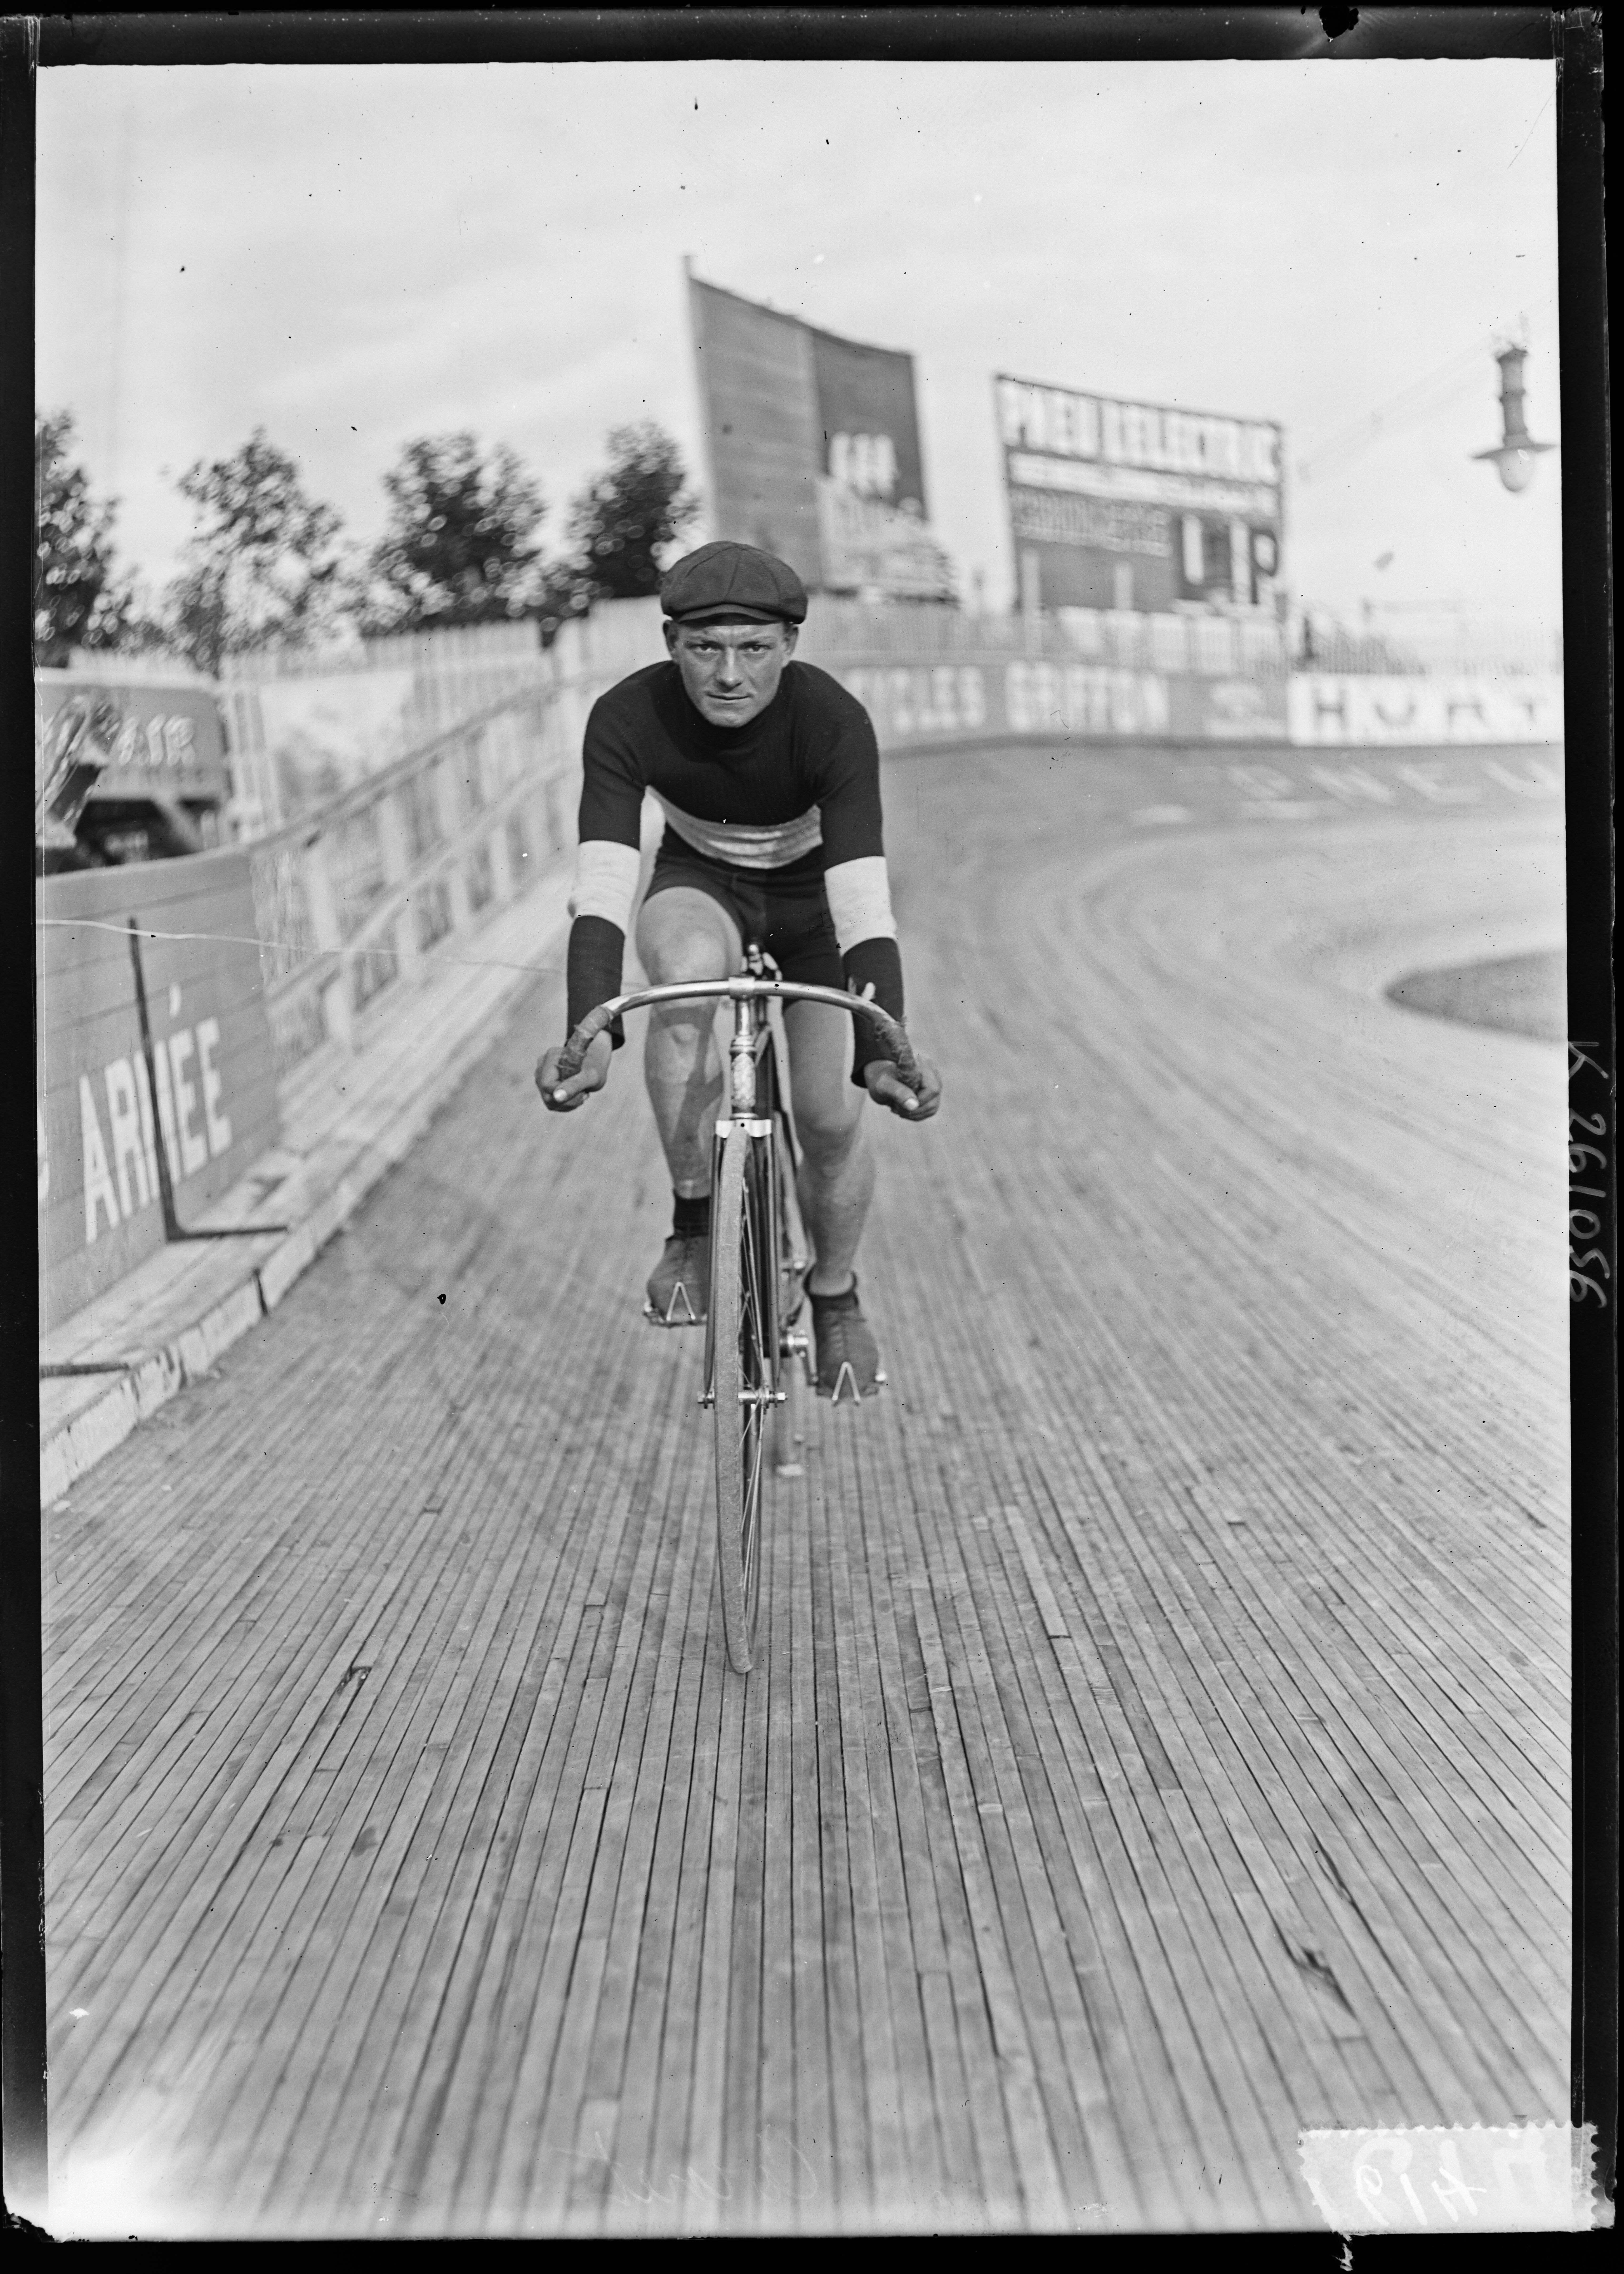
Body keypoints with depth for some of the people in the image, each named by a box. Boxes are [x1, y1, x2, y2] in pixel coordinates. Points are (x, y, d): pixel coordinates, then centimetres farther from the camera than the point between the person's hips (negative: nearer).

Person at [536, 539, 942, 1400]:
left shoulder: (833, 721, -33)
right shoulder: (628, 717, -29)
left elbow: (862, 903, -41)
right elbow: (603, 887, -37)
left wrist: (881, 1055, -53)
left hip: (811, 892, 0)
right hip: (700, 884, 0)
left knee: (829, 1116, -10)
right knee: (687, 972, -35)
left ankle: (835, 1293, 20)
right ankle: (692, 1225, -19)